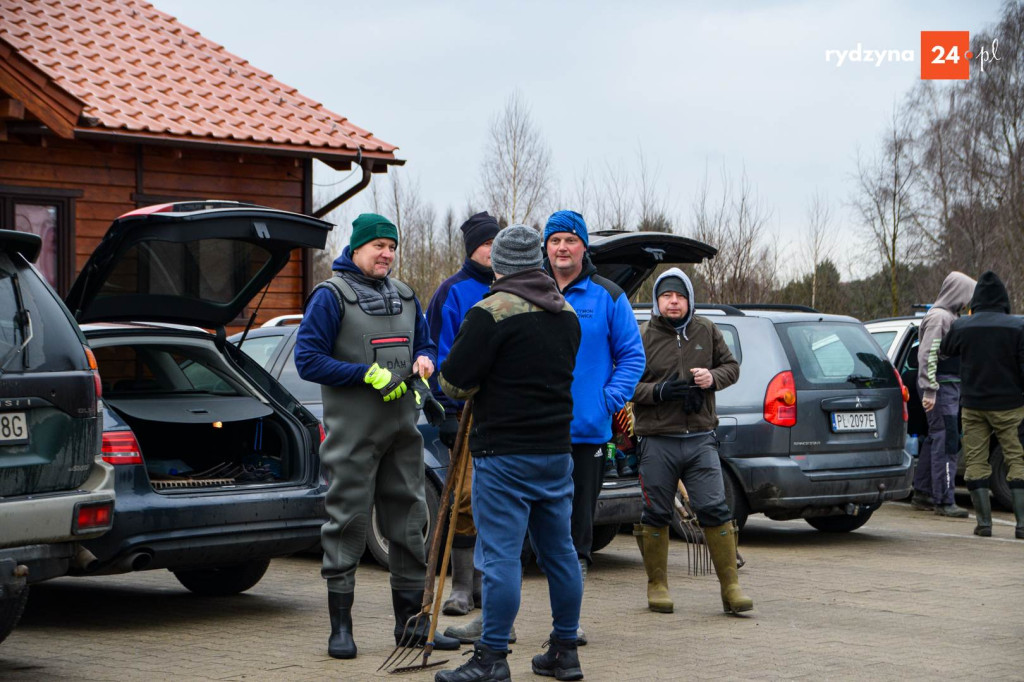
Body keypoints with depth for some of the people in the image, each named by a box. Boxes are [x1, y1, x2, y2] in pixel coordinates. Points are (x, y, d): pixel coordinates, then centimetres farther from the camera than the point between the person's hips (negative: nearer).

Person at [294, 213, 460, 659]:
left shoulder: (404, 296, 16)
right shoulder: (330, 296, -4)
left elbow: (425, 345, 24)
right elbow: (308, 359, -10)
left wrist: (424, 361, -1)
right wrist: (368, 375, -17)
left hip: (402, 429, 6)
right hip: (353, 433, -6)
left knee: (410, 521, 8)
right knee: (348, 523, -3)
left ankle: (411, 621, 16)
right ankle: (340, 626, 3)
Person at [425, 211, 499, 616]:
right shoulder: (453, 293, -2)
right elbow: (441, 354, -4)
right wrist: (446, 412, -10)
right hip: (468, 412, -4)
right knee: (467, 499, -7)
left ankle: (483, 583, 17)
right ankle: (462, 588, 1)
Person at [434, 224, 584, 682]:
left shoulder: (491, 313, -12)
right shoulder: (566, 313, 12)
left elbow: (453, 383, -13)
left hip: (505, 455, -7)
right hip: (557, 450, 7)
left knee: (500, 555, -5)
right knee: (559, 550, 12)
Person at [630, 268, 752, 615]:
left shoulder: (706, 332, 9)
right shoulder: (643, 338, 0)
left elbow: (731, 366, 17)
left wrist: (713, 378, -4)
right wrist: (659, 392, -18)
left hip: (701, 439, 2)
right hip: (657, 441, -2)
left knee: (715, 510, -4)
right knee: (656, 515, 5)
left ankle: (731, 586, 2)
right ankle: (657, 585, 19)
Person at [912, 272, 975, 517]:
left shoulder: (950, 317, 19)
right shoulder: (938, 317, -13)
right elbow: (927, 355, -19)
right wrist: (929, 390, -23)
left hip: (950, 386, 10)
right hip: (941, 387, -10)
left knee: (935, 440, 14)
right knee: (946, 442, -11)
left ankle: (921, 494, 21)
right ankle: (944, 501, -12)